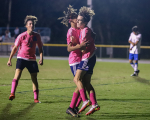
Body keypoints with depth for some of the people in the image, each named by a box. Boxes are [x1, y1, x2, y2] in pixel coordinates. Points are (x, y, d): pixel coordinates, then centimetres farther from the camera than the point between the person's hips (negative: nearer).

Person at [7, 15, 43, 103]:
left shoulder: (37, 36, 1)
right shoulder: (22, 36, -8)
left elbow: (40, 48, 11)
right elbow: (15, 48, -1)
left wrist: (41, 58, -1)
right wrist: (10, 59, -3)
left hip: (32, 59, 3)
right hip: (21, 58, -3)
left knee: (34, 79, 4)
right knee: (17, 75, -21)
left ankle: (36, 98, 12)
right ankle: (12, 94, -23)